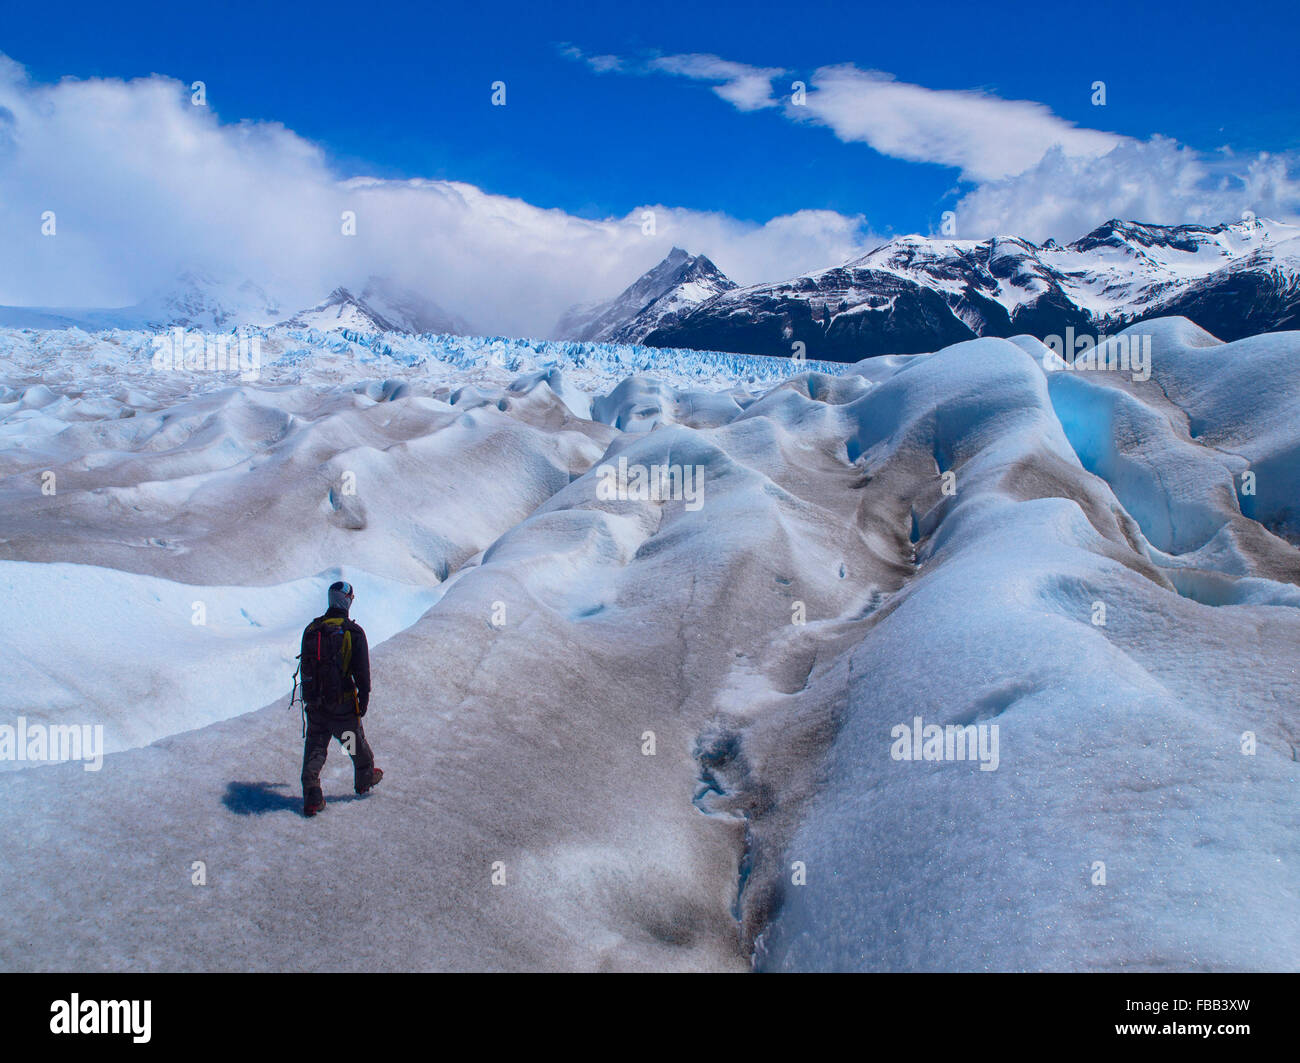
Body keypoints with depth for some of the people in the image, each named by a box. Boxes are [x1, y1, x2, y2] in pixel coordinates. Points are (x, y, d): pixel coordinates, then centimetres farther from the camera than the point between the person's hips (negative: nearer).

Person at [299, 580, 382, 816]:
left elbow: (305, 666, 11)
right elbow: (362, 669, -10)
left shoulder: (311, 629, 3)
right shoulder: (353, 631, -11)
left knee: (314, 746, 9)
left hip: (315, 701, 3)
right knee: (356, 740, 17)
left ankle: (311, 797, 1)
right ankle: (365, 778, 36)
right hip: (343, 702, -3)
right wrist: (364, 697, 0)